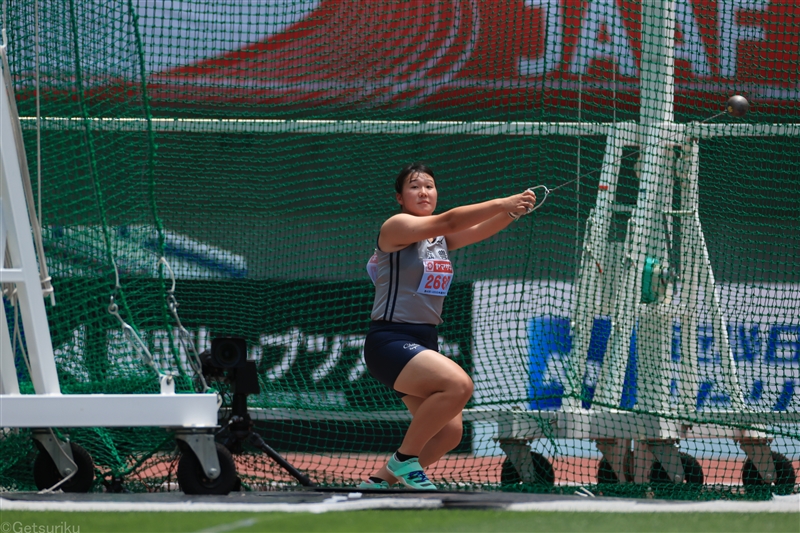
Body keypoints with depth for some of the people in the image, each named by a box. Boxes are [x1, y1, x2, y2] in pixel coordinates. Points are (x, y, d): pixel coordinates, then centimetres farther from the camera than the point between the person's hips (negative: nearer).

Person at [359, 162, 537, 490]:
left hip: (424, 344, 8)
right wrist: (503, 203, -29)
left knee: (450, 432, -3)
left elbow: (480, 230, -2)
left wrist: (514, 211, -21)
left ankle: (379, 481, 12)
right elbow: (449, 221, -23)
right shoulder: (396, 227, -9)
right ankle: (405, 458, -13)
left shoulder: (440, 237, 14)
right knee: (459, 384, -29)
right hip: (390, 342, -8)